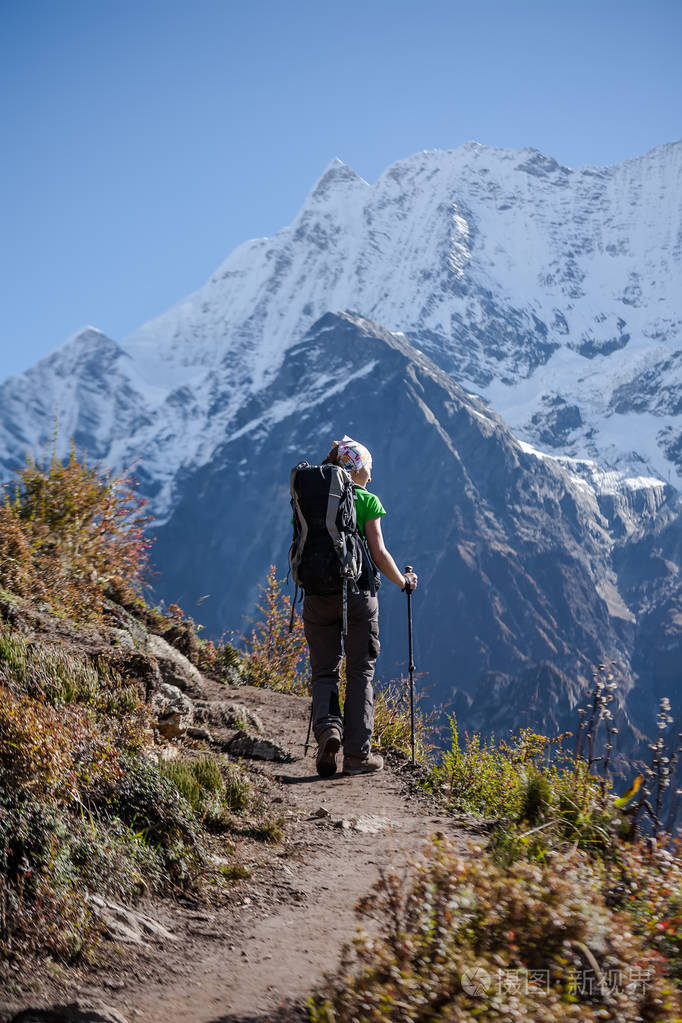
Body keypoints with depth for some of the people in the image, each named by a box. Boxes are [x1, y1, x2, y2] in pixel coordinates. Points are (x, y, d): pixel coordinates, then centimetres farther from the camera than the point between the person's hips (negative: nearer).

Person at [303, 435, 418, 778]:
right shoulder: (367, 501, -2)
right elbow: (378, 553, -5)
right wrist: (403, 581, 10)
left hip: (318, 594, 3)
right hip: (358, 593, -3)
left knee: (324, 671, 11)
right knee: (360, 672, 6)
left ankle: (327, 728, -16)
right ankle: (358, 753, 5)